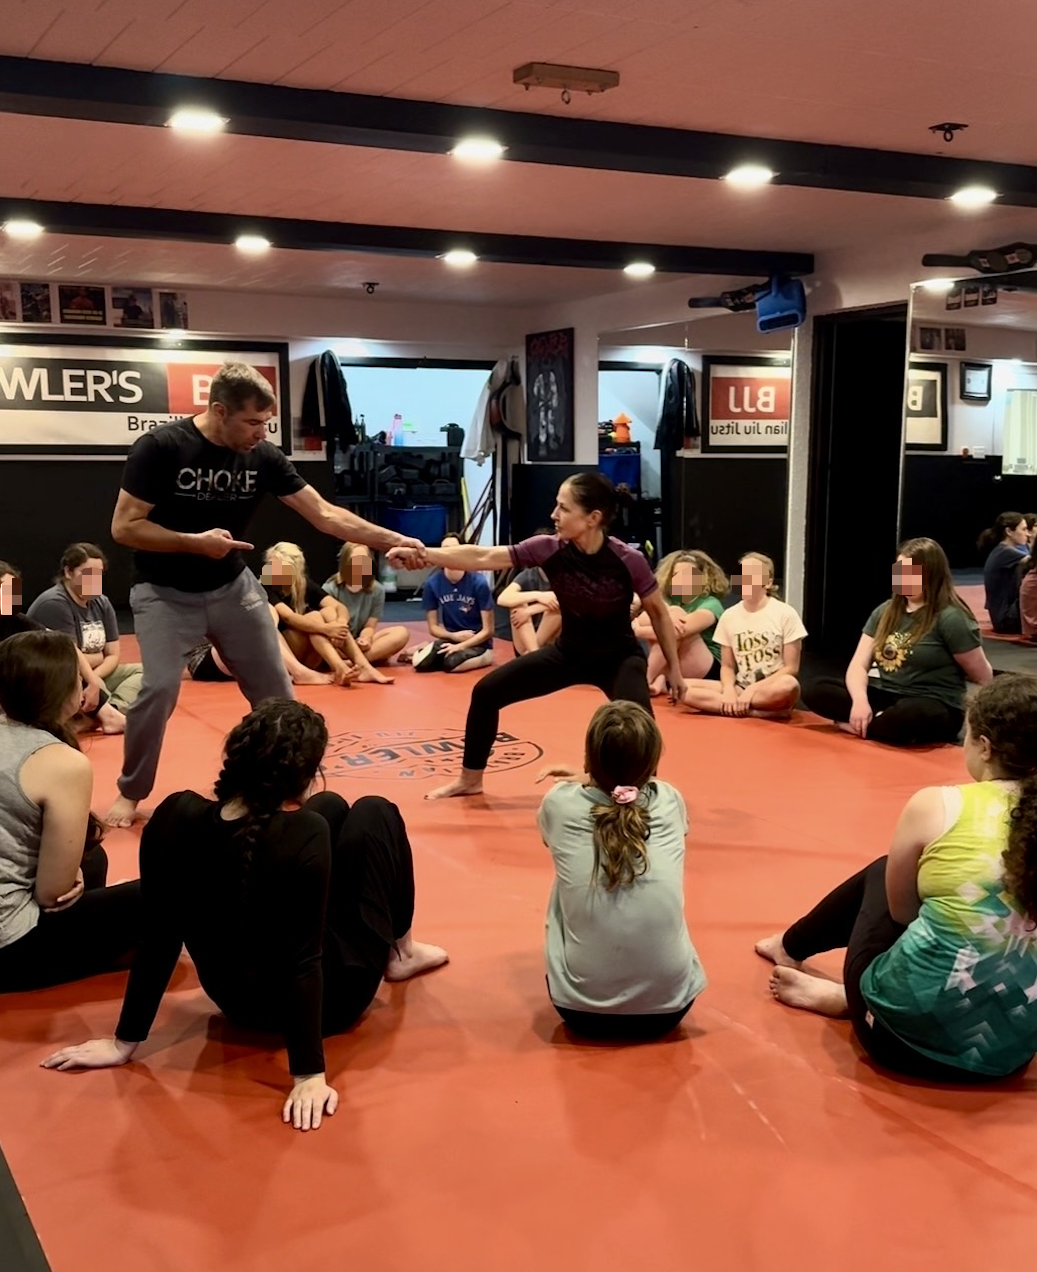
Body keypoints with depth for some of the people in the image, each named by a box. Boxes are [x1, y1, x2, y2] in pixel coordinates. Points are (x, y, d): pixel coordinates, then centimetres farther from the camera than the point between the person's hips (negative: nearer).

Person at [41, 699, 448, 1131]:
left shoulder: (175, 817, -19)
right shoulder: (304, 834, -32)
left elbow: (159, 939, -13)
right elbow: (303, 961, -31)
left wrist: (126, 1041, -4)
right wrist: (309, 1075, -26)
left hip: (236, 1000, 5)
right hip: (328, 997, -5)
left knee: (333, 807, 18)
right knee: (375, 813, 10)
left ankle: (400, 952, 40)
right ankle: (401, 953, 29)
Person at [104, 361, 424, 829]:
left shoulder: (264, 457, -8)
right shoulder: (160, 448, -20)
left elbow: (325, 514, -7)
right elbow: (124, 527, -18)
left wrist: (393, 540, -14)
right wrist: (194, 542, -28)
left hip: (232, 587, 4)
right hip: (165, 593, -4)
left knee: (275, 688, 7)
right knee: (160, 688, -15)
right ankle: (131, 793, 8)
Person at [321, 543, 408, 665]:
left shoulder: (377, 590, -2)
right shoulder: (330, 589, -9)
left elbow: (369, 626, -2)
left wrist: (364, 639, -26)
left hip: (359, 642, 3)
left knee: (401, 633, -21)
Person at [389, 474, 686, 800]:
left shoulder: (628, 561, -26)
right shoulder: (549, 549, -19)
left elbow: (658, 612, -9)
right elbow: (482, 558, -23)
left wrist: (674, 668, -2)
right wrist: (422, 554, -33)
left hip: (620, 657, -4)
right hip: (568, 653, 4)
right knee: (487, 691, -1)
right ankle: (470, 780, 17)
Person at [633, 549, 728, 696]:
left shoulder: (710, 604, -7)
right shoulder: (670, 601, 11)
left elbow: (682, 630, -25)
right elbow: (638, 621, -8)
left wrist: (639, 630, -20)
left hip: (706, 672, -5)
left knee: (677, 613, -24)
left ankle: (645, 680, -24)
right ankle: (659, 678, -24)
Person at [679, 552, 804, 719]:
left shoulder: (785, 614, -5)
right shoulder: (729, 616, 5)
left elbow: (791, 668, -6)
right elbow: (727, 666, 9)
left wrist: (753, 688, -15)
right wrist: (729, 689, -13)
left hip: (773, 690, -4)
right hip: (741, 689, 4)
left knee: (788, 685, -40)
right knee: (683, 687, -20)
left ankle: (735, 707, -20)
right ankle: (758, 711, -21)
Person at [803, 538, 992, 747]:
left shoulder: (950, 618, -9)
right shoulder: (885, 611, 9)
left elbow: (983, 678, -4)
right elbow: (859, 665, 1)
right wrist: (860, 700, -16)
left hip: (933, 708, -6)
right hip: (884, 699, 6)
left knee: (909, 715, -42)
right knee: (817, 689, -13)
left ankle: (857, 726, -15)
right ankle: (888, 723, -17)